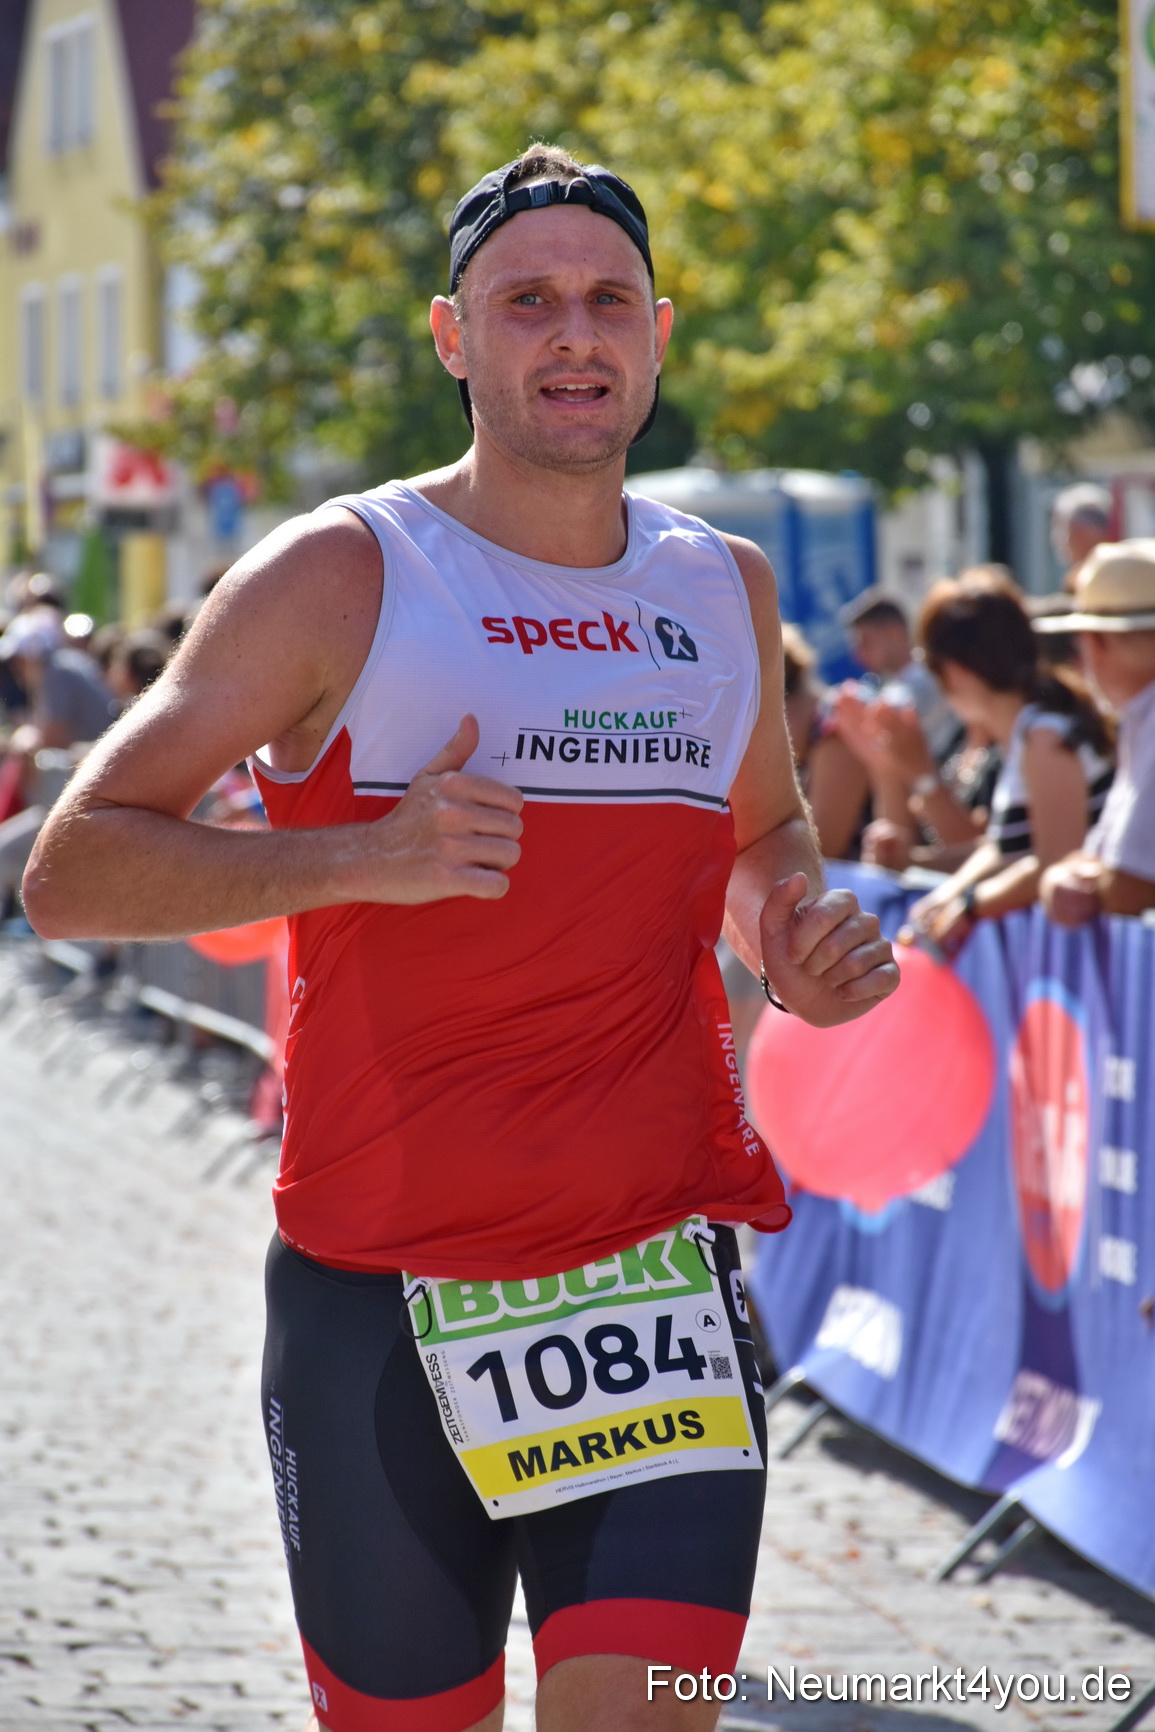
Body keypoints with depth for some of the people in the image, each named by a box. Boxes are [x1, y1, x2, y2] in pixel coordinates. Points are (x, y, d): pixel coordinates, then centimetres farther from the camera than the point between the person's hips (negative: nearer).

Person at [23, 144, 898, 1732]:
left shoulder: (725, 587, 10)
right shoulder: (338, 578, -5)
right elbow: (70, 872, -8)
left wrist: (798, 929, 6)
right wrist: (363, 853, -22)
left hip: (658, 1256, 2)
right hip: (380, 1283, -2)